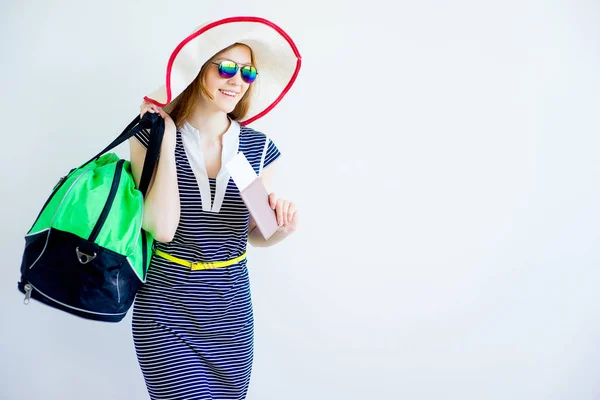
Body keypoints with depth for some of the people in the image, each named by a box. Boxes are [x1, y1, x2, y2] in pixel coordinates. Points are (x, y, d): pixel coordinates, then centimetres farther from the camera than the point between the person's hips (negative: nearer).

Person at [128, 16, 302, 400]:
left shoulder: (258, 147, -1)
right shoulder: (151, 138, -9)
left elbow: (255, 235, 8)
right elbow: (162, 227, -21)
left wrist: (281, 229, -14)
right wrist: (167, 139, -19)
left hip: (231, 312, 3)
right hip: (166, 311, -3)